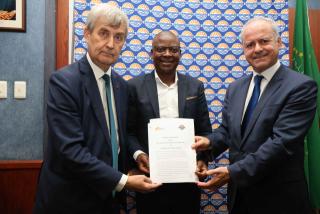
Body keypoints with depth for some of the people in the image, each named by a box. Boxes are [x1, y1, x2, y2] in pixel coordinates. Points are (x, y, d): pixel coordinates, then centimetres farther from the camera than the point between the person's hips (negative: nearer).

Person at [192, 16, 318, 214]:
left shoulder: (301, 86, -14)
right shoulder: (236, 87, 7)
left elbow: (282, 142, -22)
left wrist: (233, 172, -25)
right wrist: (210, 142, -10)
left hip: (278, 196, -5)